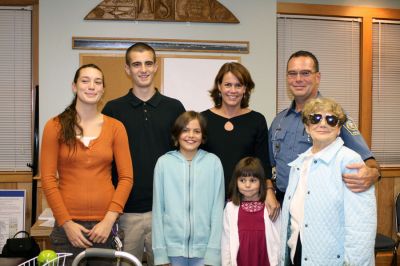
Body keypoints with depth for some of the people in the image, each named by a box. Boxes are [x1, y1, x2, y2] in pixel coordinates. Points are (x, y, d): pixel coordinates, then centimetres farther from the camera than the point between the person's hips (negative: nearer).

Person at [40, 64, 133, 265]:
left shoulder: (115, 127, 2)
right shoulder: (55, 126, 0)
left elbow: (126, 177, 0)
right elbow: (48, 178, -2)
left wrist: (109, 219, -8)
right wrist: (66, 222, -8)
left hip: (105, 224, 1)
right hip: (68, 225, -1)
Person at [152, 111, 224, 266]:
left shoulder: (213, 163, -2)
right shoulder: (164, 163, -1)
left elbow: (217, 208, -2)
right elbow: (158, 209, 1)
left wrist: (213, 253, -6)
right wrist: (160, 253, -2)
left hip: (204, 247, 0)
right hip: (173, 246, 1)